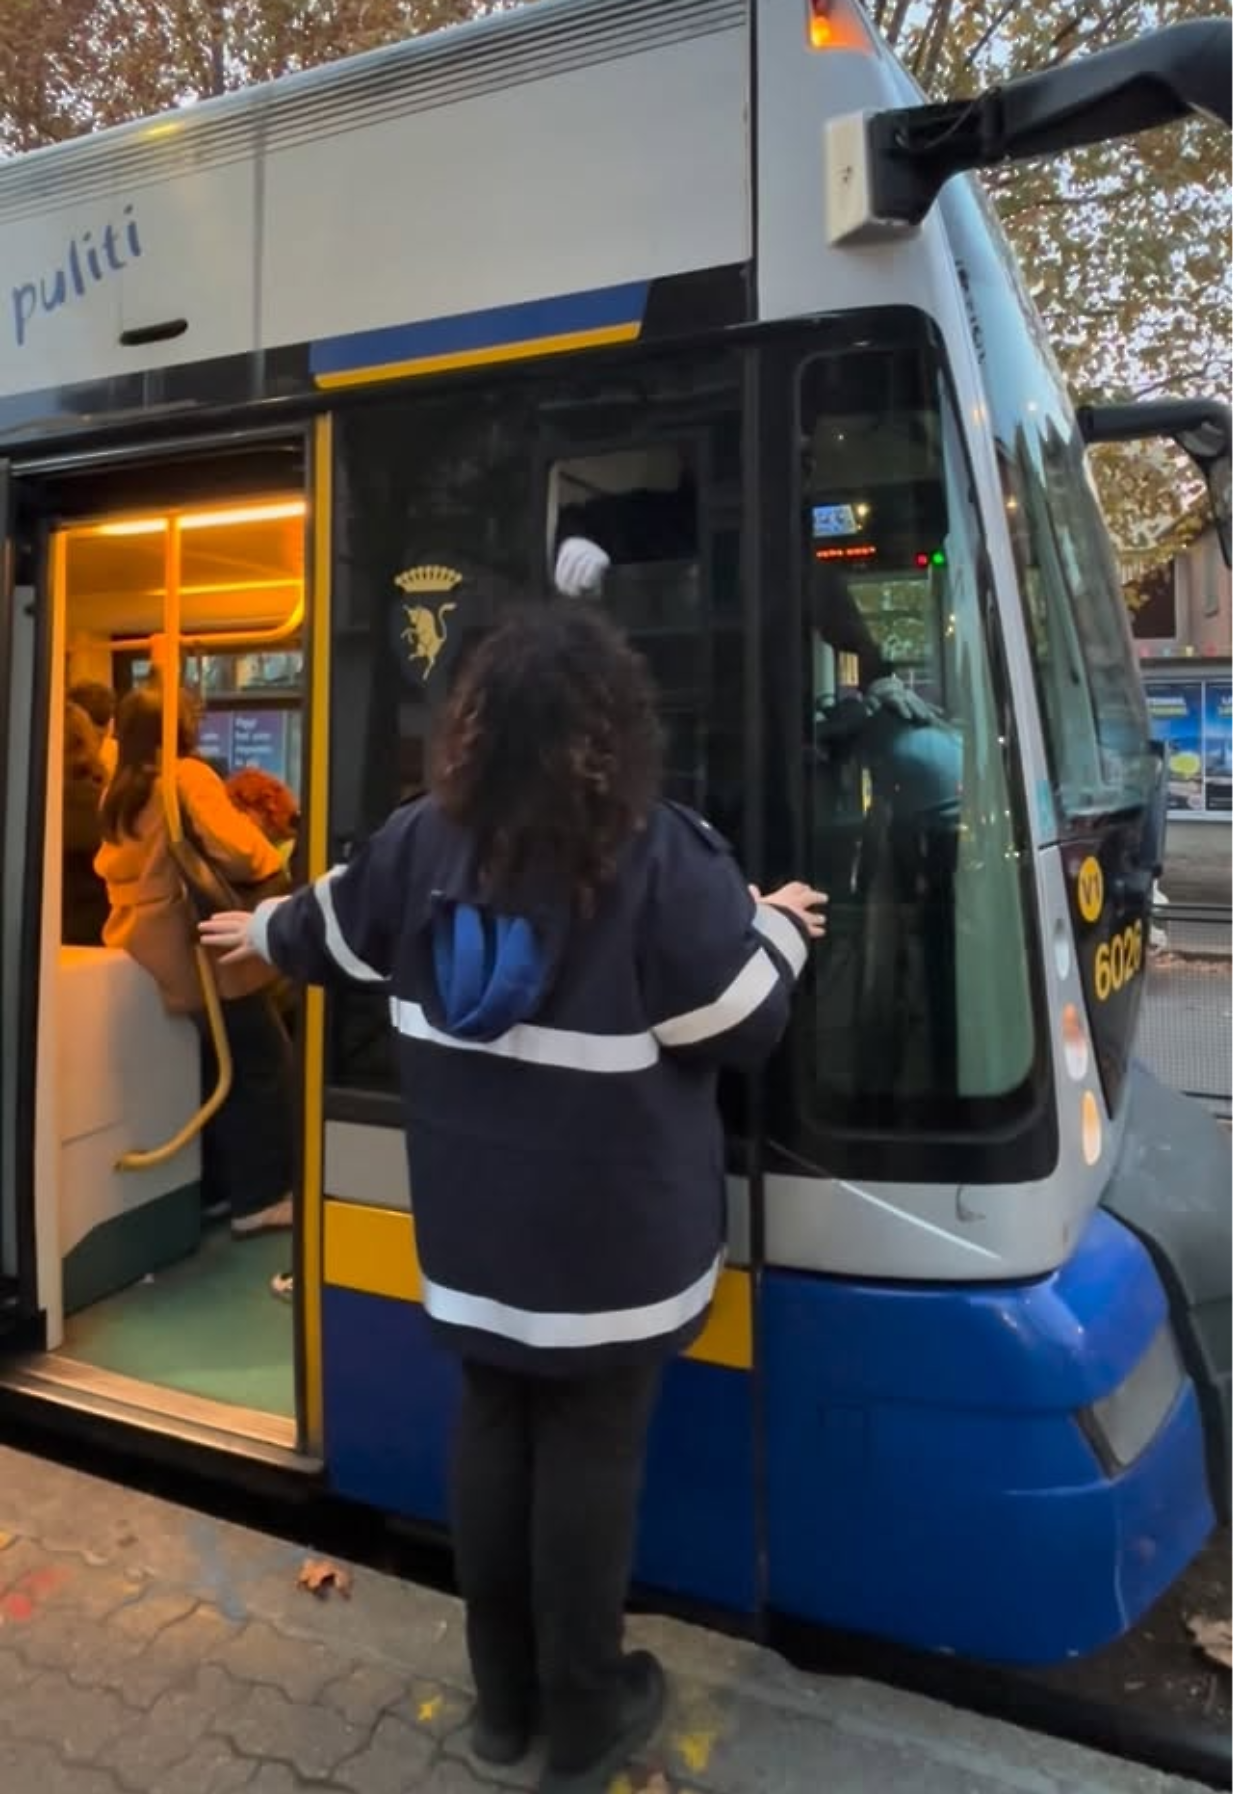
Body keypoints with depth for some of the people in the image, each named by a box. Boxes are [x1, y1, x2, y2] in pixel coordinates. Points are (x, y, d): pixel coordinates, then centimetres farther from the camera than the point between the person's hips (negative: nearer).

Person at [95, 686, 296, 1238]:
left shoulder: (117, 793, 12)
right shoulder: (188, 777, -13)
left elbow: (110, 869, 21)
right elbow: (238, 853, -23)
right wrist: (270, 859, -3)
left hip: (150, 955, 8)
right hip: (201, 953, -8)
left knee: (217, 1072, 17)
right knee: (265, 1070, 2)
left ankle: (217, 1190, 23)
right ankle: (260, 1199, 5)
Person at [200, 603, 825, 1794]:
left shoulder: (423, 842, -3)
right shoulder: (659, 857, -18)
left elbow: (332, 934, 16)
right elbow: (743, 1028, -12)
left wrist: (263, 935, 39)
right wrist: (778, 932, 7)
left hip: (474, 1229, 5)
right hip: (613, 1238, -4)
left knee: (493, 1431, 20)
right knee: (591, 1454, 11)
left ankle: (502, 1698, 39)